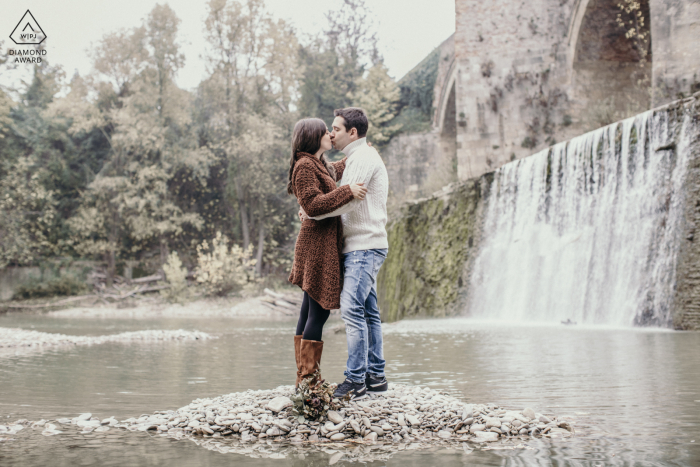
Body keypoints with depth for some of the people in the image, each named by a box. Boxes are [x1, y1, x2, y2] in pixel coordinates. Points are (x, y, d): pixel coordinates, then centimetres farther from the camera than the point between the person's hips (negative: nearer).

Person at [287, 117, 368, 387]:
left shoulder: (319, 165, 19)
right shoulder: (305, 166, -11)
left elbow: (335, 172, 42)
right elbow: (313, 205, -22)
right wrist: (347, 192, -22)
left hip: (323, 245, 10)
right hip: (318, 245, -10)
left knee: (311, 310, 10)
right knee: (319, 311, -9)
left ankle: (304, 378, 13)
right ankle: (309, 379, -5)